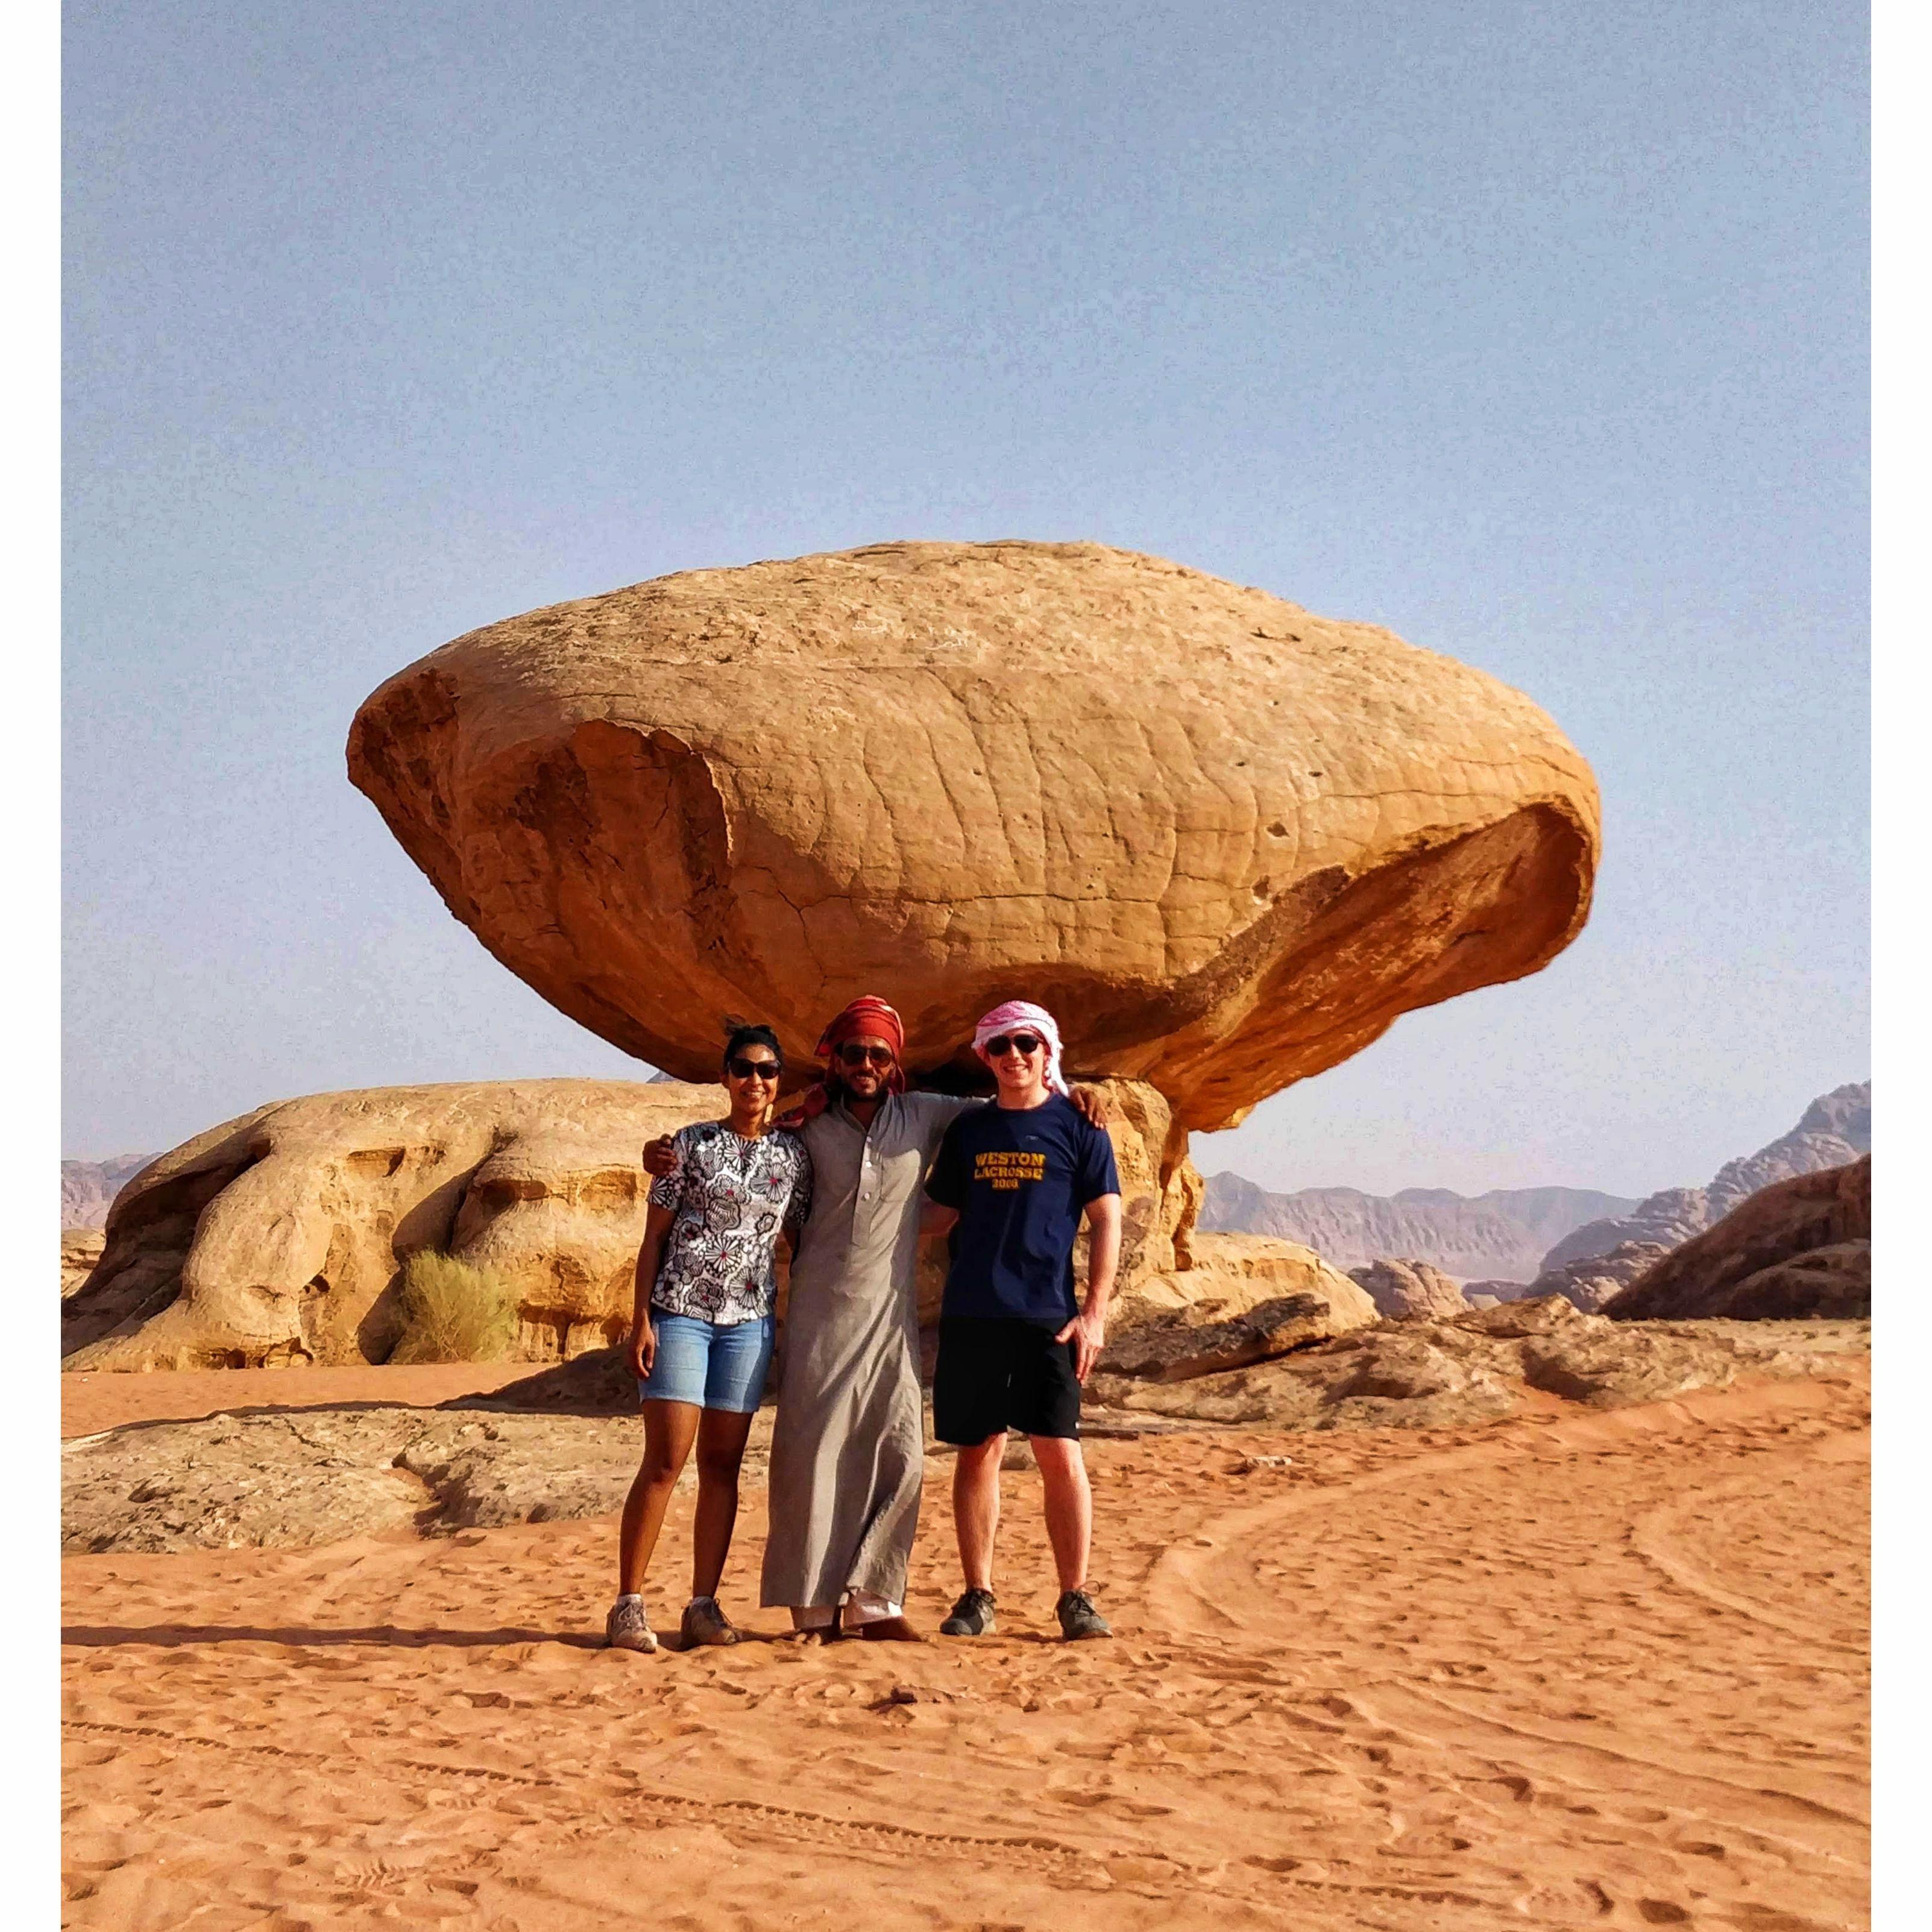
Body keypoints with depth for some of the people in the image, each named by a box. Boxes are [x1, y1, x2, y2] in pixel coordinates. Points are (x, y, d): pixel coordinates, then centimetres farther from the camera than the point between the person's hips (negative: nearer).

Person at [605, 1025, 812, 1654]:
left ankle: (704, 1606, 11)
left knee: (723, 1463, 5)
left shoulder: (793, 1154, 8)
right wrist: (641, 1320, -7)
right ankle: (628, 1604, -2)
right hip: (681, 1311, -3)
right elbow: (654, 1236, -1)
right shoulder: (691, 1144, 0)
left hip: (749, 1319, 3)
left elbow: (800, 1238, 14)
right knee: (665, 1459, -8)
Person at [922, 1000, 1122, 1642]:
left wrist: (1094, 1313, -6)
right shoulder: (968, 1130, 13)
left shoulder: (1076, 1126, 4)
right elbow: (940, 1215, 20)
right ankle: (977, 1596, 14)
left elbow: (1106, 1221, 1)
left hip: (1047, 1317, -3)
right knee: (977, 1451, 6)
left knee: (1060, 1453, -5)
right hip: (970, 1315, 3)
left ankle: (1075, 1598, 5)